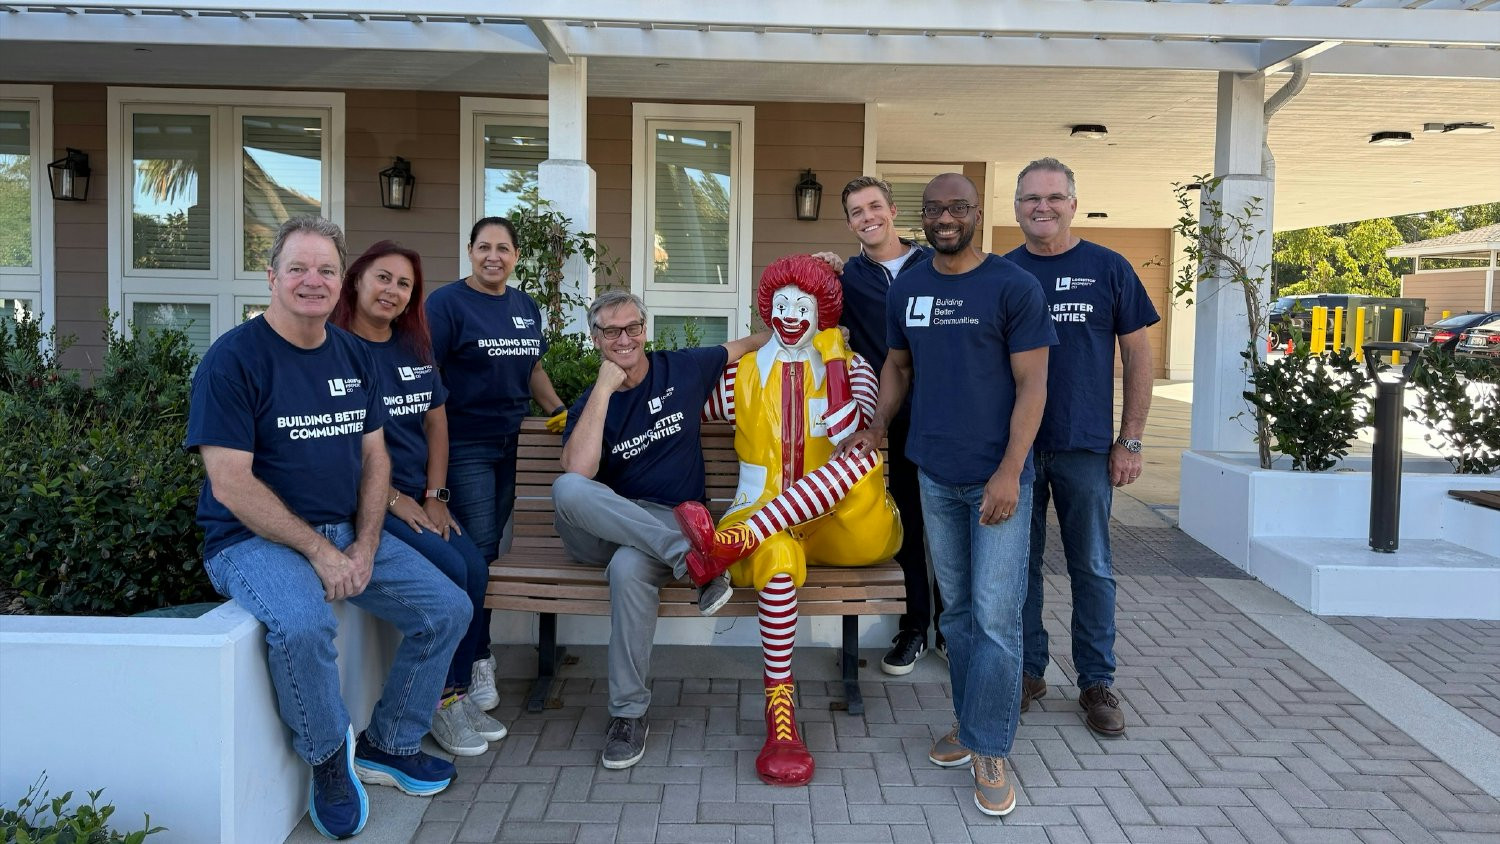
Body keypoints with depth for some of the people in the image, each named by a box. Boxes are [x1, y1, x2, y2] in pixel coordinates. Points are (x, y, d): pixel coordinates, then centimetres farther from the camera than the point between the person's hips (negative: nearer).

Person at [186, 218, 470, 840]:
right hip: (255, 539, -7)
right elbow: (231, 485, -17)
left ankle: (388, 744, 17)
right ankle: (329, 758, -7)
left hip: (349, 532, 7)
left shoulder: (354, 356, 8)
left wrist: (364, 546, -6)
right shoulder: (233, 359, -12)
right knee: (302, 623, -36)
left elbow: (374, 457, 9)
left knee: (449, 610, -1)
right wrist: (318, 551, -20)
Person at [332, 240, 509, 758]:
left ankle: (457, 692, 0)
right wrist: (392, 499, -13)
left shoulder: (413, 348, 14)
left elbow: (436, 423, 16)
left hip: (418, 498, 6)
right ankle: (438, 702, -6)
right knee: (449, 570, -23)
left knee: (476, 568, -16)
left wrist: (435, 496, 4)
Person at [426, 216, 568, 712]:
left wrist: (560, 410, 13)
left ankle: (475, 650, 21)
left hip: (513, 443, 6)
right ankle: (476, 659, 6)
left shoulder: (525, 306, 13)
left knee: (493, 546, 9)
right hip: (466, 446, -6)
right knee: (477, 551, -8)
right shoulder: (446, 303, -7)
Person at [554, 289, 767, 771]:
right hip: (602, 530, 2)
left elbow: (751, 344, 19)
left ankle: (630, 715, -22)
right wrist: (604, 390, -12)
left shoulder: (684, 369, 9)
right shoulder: (589, 403, 7)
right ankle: (690, 554, -34)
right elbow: (578, 472, -14)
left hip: (669, 525, -1)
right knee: (567, 490, -33)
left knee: (629, 567, -37)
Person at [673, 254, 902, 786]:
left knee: (864, 458, -34)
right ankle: (779, 706, -32)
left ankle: (728, 543, -43)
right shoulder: (741, 373, 15)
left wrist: (833, 361, -8)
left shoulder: (849, 366, 10)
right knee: (779, 556, -39)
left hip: (831, 525, 0)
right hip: (763, 523, 0)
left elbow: (850, 429, -9)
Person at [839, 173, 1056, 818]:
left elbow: (1032, 384, -10)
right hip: (935, 476, 5)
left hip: (997, 478, -4)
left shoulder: (1013, 287, -7)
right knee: (957, 609, 14)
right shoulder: (905, 290, 8)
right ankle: (971, 722, 29)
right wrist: (877, 427, 5)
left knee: (996, 617, -3)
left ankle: (988, 751, 10)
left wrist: (1010, 472, -17)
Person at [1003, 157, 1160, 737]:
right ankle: (1028, 670, 24)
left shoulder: (1109, 269, 1)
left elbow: (1137, 355, 2)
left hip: (1086, 447, -1)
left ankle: (1097, 683, 19)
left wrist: (1131, 440, -3)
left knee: (1092, 569, 6)